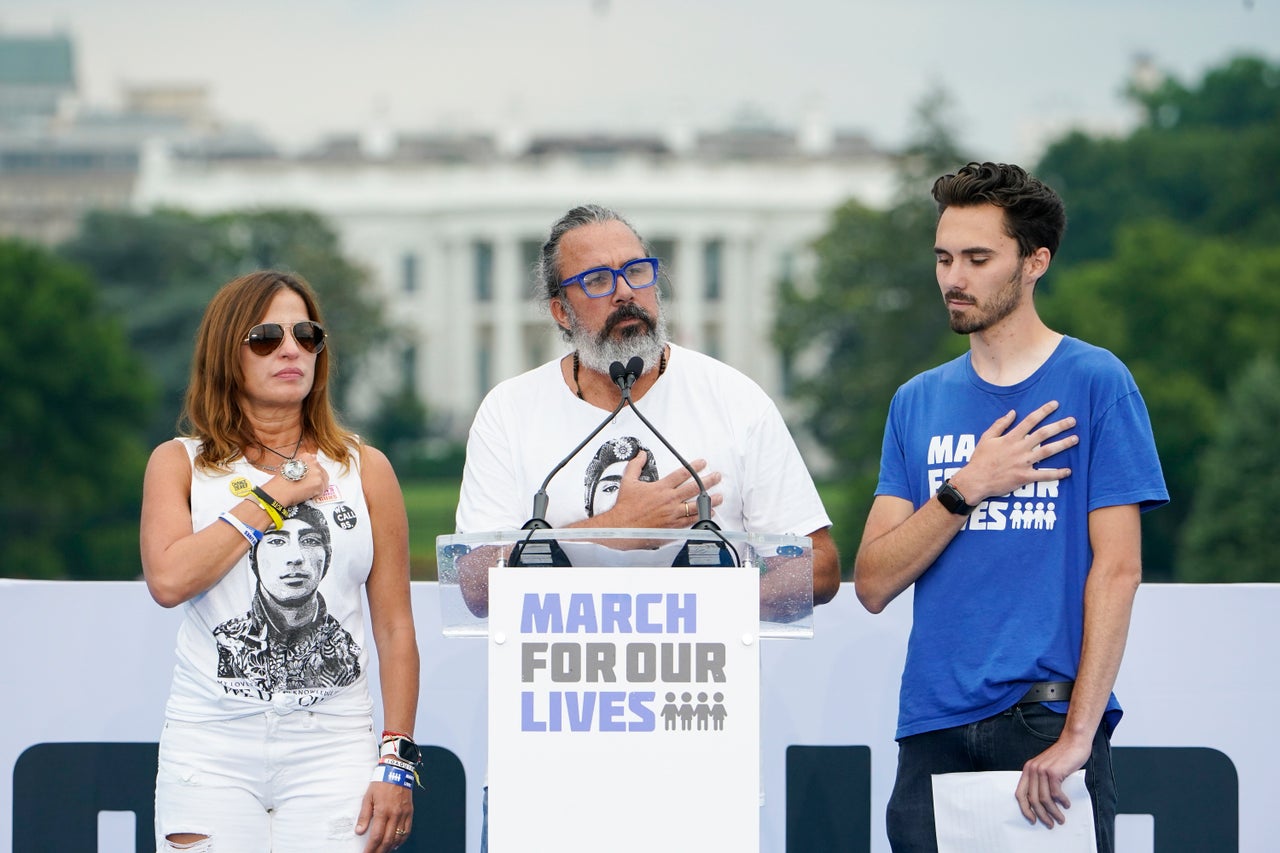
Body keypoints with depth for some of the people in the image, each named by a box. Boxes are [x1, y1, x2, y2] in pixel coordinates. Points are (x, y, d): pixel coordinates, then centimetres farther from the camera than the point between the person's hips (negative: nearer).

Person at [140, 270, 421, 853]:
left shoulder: (364, 470, 10)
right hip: (211, 745, 0)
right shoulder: (180, 464, 8)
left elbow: (396, 629, 7)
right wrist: (271, 497, -5)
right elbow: (168, 580, -11)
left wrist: (397, 761, -1)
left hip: (333, 743, 1)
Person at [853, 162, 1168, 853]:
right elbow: (873, 584, 6)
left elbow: (1117, 569, -6)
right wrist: (967, 488, -8)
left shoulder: (1095, 383, 0)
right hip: (935, 729, 4)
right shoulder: (918, 403, 13)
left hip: (1050, 713, -4)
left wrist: (1077, 732, -14)